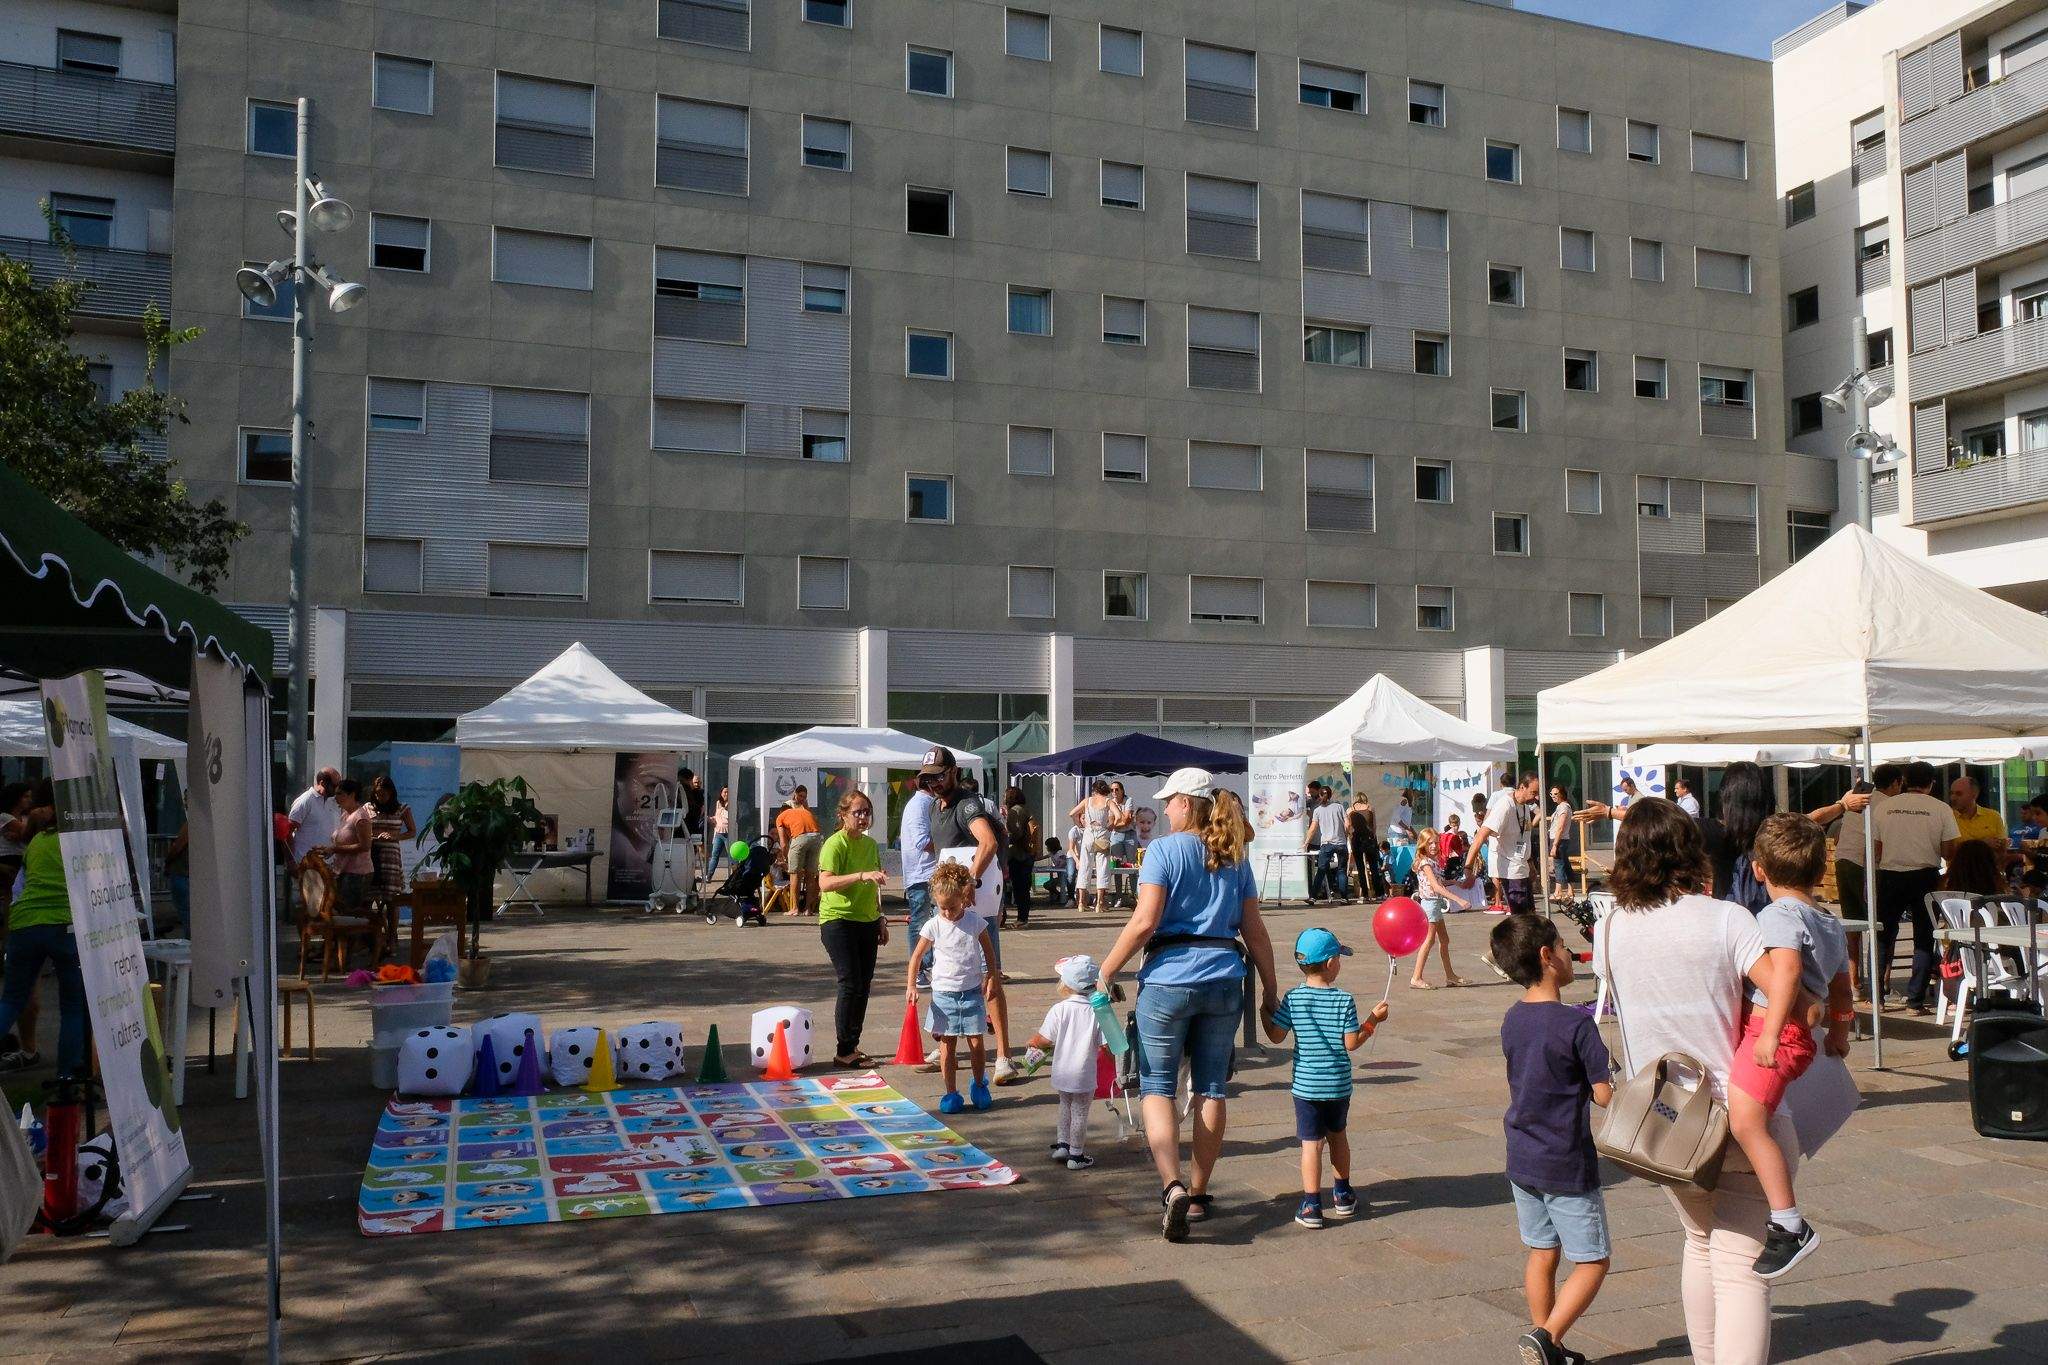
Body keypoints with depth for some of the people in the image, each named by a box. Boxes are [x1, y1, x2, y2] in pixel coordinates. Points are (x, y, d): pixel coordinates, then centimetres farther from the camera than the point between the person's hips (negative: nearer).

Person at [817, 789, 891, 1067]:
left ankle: (853, 1046, 18)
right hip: (838, 920, -7)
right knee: (850, 984, -11)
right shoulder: (835, 844, -11)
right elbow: (825, 883, -24)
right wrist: (862, 875, -33)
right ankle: (844, 1051, -3)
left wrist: (880, 919, 21)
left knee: (864, 985, 7)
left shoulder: (870, 844, 13)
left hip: (866, 921, 7)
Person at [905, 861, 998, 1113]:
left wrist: (992, 979, 9)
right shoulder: (933, 926, -6)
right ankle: (951, 1093, 14)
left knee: (976, 1043, 3)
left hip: (972, 992, 0)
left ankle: (979, 1085, 25)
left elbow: (988, 951, 10)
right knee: (947, 1045, 3)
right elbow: (917, 956, 0)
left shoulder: (975, 922, -3)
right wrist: (911, 985, -8)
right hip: (944, 994, 0)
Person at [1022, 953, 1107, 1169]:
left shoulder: (1059, 1009, -11)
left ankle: (1062, 1144, 30)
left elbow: (1044, 1039, -10)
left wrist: (1032, 1042, 12)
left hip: (1061, 1073, 2)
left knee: (1065, 1107, 25)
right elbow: (1105, 1044, -11)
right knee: (1080, 1113, 11)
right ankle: (1076, 1155, 20)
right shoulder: (1096, 1012, -12)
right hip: (1084, 1076, -2)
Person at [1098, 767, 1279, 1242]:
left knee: (1157, 1087, 5)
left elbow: (1144, 922, -14)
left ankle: (1173, 1186, -13)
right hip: (1224, 981, 4)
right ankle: (1198, 1194, 21)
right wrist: (1270, 988, 16)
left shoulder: (1164, 850, -5)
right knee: (1211, 1089, 12)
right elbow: (1254, 932, 9)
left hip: (1169, 977, -4)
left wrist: (1106, 972, -6)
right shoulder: (1236, 859, 9)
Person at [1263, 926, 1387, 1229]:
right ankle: (1343, 1197, 33)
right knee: (1338, 1136, 21)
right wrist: (1372, 1020, 5)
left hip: (1305, 1085, -1)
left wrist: (1266, 1011, 15)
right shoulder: (1344, 1000, -9)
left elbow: (1276, 1036, -2)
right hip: (1338, 1084, 1)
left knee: (1311, 1143, 1)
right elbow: (1351, 1043, -8)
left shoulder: (1292, 999, -7)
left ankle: (1311, 1206, -2)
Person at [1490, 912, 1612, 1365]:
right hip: (1568, 1166, -7)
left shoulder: (1511, 1020, 3)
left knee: (1542, 1254, 18)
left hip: (1522, 1161, 7)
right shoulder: (1577, 1024, -19)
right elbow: (1605, 1095, -16)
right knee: (1593, 1261, 6)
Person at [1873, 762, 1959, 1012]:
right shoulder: (1941, 809, -5)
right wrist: (1930, 849, 14)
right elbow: (1949, 851, -6)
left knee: (1884, 936, 13)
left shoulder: (1884, 807, 0)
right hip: (1924, 877, -1)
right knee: (1924, 938, 9)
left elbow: (1876, 849, 1)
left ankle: (1877, 994, 13)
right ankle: (1915, 999, 7)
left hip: (1889, 876, 2)